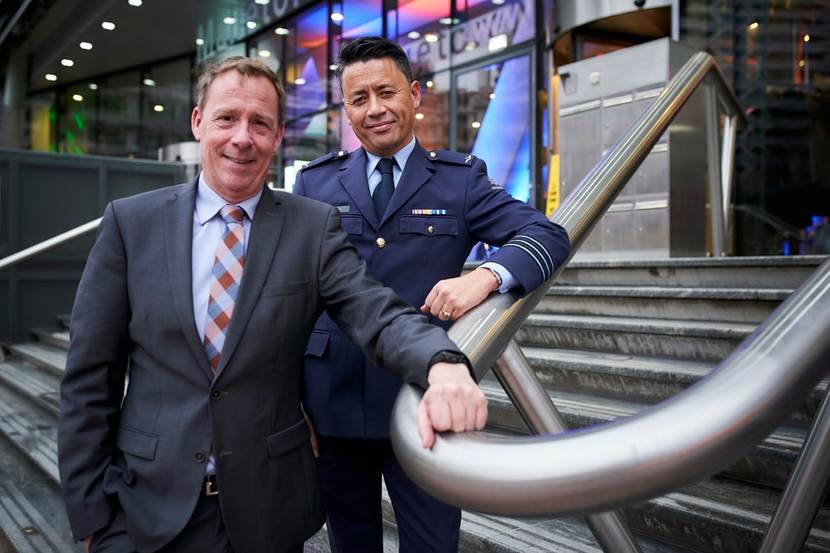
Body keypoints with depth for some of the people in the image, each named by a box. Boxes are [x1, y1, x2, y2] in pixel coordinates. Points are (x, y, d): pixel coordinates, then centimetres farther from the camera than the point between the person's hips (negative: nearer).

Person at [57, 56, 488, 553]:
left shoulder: (315, 227, -4)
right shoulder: (130, 222, -3)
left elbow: (378, 313, -17)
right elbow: (90, 377, -2)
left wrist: (443, 363, -38)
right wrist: (91, 512, -3)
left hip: (270, 509, 1)